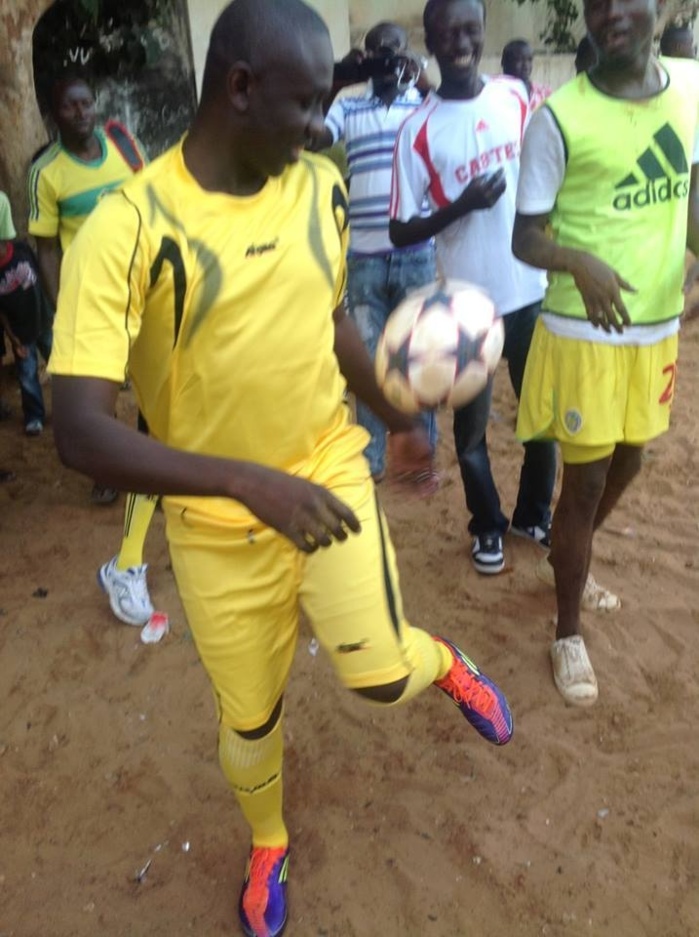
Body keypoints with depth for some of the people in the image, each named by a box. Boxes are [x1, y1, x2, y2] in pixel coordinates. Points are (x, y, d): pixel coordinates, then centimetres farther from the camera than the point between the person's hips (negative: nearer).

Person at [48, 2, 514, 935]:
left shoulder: (320, 187, -5)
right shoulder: (124, 229, -22)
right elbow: (79, 432, -27)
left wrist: (401, 420, 16)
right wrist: (248, 481, -37)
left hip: (330, 470, 3)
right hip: (218, 520, -2)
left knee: (381, 675, -11)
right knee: (250, 716, 14)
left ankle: (440, 658, 29)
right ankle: (269, 845, 49)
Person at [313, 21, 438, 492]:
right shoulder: (347, 108, 8)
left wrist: (423, 78, -15)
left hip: (416, 253, -1)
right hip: (364, 255, 1)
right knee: (368, 359, 8)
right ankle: (370, 460, 20)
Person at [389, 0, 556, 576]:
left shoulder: (517, 97, 2)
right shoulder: (419, 130, -8)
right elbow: (401, 232, -8)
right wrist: (461, 206, -23)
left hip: (532, 289, 3)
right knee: (471, 428, 8)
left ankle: (535, 513, 36)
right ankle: (488, 526, 32)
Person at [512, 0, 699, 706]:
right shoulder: (559, 117, -14)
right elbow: (525, 236, -11)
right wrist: (580, 263, -32)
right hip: (582, 333, -6)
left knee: (627, 462, 20)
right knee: (586, 481, 2)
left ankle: (570, 559, 49)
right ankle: (568, 632, 23)